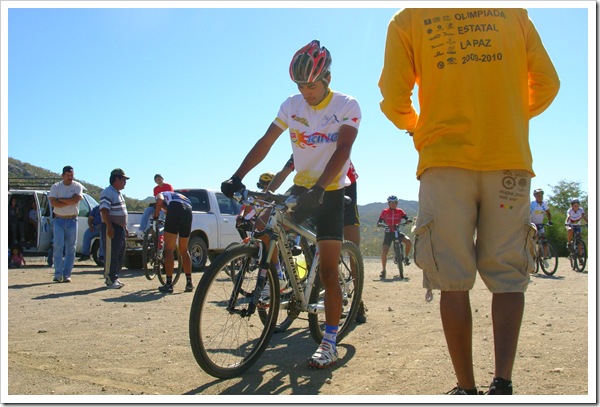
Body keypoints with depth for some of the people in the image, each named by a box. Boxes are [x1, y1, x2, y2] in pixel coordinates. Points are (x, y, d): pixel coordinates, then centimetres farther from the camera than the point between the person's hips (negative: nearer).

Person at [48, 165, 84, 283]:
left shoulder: (78, 186, 4)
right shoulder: (55, 187, 4)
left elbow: (75, 200, -14)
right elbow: (53, 203, -10)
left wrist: (61, 199, -8)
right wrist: (69, 202, -11)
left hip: (72, 220, 0)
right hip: (59, 220, 0)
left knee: (71, 249, 1)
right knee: (58, 247, -7)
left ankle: (66, 275, 6)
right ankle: (58, 274, -4)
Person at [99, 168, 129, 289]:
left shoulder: (118, 193, 18)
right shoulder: (107, 193, -14)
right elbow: (104, 211, -23)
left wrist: (125, 227, 23)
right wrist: (109, 227, -28)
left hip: (120, 228, 10)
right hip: (111, 228, -10)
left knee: (120, 255, 13)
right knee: (111, 255, -6)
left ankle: (115, 277, 22)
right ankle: (110, 280, 0)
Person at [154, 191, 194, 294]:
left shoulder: (161, 194, 29)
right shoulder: (181, 196, 43)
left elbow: (159, 200, 3)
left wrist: (155, 218, 11)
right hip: (188, 211, 5)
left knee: (169, 250, 2)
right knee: (184, 250, 18)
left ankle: (169, 284, 0)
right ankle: (189, 283, 17)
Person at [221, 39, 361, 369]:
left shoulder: (347, 106, -12)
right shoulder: (292, 105, -1)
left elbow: (342, 150, -25)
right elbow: (265, 142, -5)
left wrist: (319, 187, -40)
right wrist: (237, 177, -17)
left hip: (330, 192, -5)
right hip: (300, 187, 5)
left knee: (328, 271, -7)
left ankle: (329, 343, 1)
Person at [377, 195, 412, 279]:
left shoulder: (400, 211, 2)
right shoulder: (385, 211, -2)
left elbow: (406, 218, -8)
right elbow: (379, 221, -7)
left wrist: (408, 220, -31)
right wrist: (380, 224, -29)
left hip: (397, 232, 1)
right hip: (388, 233, -1)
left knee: (408, 241, -28)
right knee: (384, 253, -11)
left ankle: (406, 257, -2)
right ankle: (383, 270, 8)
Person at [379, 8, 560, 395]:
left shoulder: (408, 19, 8)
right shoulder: (513, 12, 14)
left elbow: (394, 101, -2)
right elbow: (547, 84, 9)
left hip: (445, 161, -1)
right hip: (510, 160, 2)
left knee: (454, 283, 3)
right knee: (508, 277, 7)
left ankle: (467, 388, 6)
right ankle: (503, 382, -4)